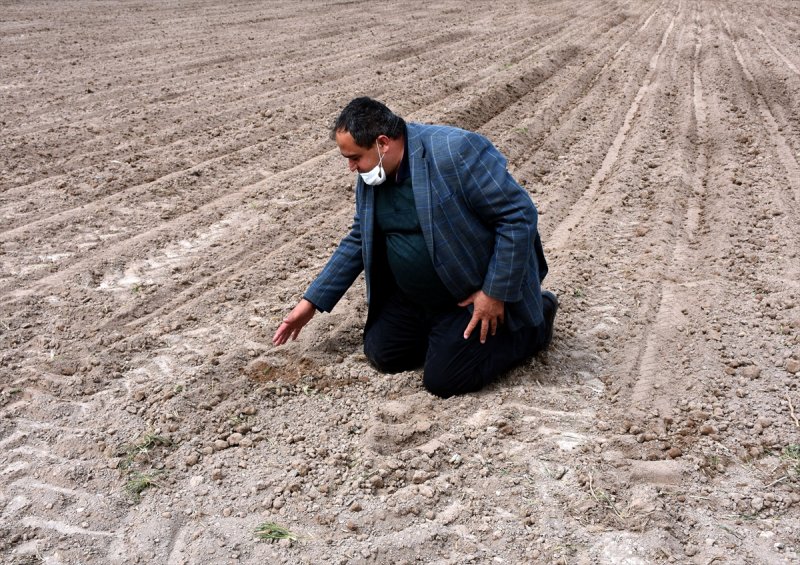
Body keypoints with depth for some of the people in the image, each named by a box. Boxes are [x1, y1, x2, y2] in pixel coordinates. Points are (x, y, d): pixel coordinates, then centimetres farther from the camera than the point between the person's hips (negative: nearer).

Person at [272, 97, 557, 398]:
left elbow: (519, 215, -26)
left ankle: (535, 321, 9)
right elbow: (358, 240, 9)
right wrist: (311, 302, 7)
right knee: (382, 353, 6)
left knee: (442, 379, -9)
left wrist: (495, 293, -23)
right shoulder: (371, 175, -4)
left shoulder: (455, 152, -28)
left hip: (476, 294, -7)